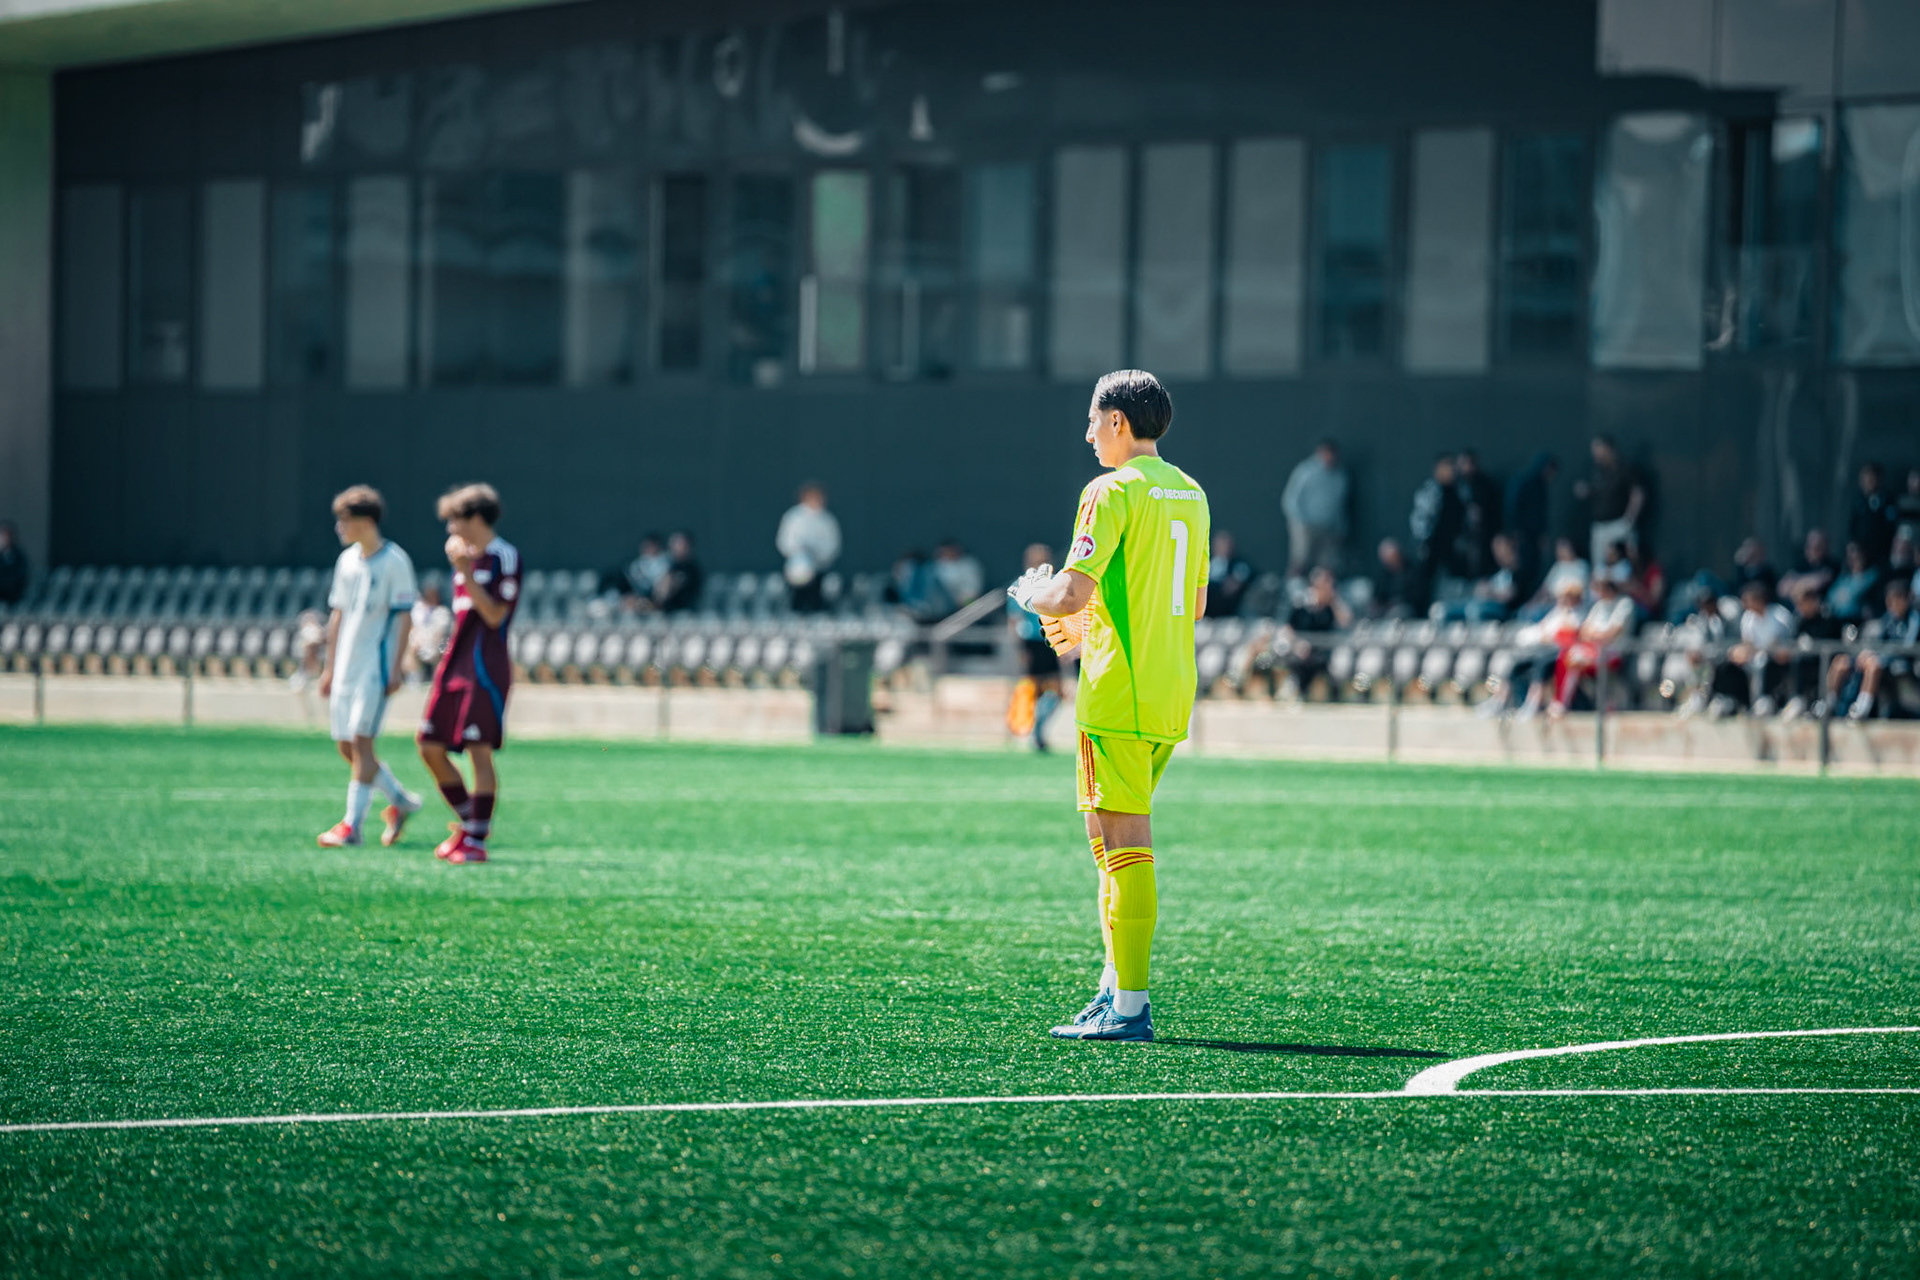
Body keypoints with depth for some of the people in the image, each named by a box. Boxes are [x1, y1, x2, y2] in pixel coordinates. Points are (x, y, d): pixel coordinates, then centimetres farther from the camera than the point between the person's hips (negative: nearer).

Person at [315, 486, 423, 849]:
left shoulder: (395, 562, -9)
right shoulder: (347, 561, 12)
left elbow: (405, 618, -10)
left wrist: (396, 669, -15)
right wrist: (329, 666, 17)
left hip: (376, 666, -7)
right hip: (346, 666, 7)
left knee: (361, 741, -11)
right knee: (346, 747, 6)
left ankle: (352, 825, -10)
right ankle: (400, 800, 23)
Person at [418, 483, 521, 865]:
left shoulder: (505, 557, -9)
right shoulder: (464, 554, 15)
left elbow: (495, 615, -17)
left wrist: (466, 573, -22)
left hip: (485, 668, -8)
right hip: (455, 663, 9)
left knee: (480, 751, -8)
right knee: (430, 748, 6)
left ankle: (477, 840, -4)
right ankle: (467, 821, 19)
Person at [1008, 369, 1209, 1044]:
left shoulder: (1113, 492, -11)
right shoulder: (1190, 494, 15)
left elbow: (1072, 592, -18)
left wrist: (1033, 594, 4)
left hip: (1119, 698, -8)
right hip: (1174, 694, 8)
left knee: (1125, 846, -7)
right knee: (1115, 843, 18)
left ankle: (1130, 1008, -8)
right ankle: (1116, 987, 19)